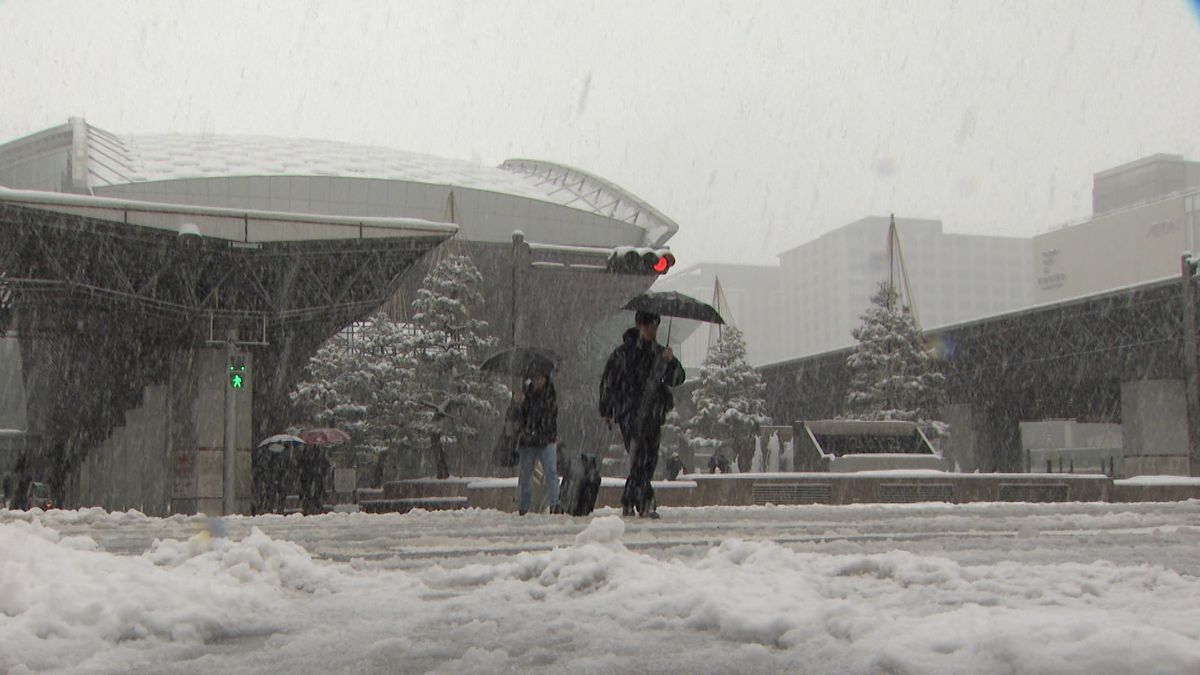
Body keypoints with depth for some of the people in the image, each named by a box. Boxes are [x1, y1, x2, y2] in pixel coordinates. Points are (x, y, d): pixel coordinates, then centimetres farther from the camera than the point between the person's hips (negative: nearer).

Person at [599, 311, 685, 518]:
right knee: (639, 456, -15)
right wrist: (606, 411, 3)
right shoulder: (624, 352, 1)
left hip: (653, 414, 5)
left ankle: (628, 503, 18)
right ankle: (645, 503, -19)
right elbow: (608, 381, 4)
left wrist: (671, 362, -18)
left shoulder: (660, 353, 13)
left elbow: (677, 380, 2)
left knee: (649, 459, 5)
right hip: (630, 413, -5)